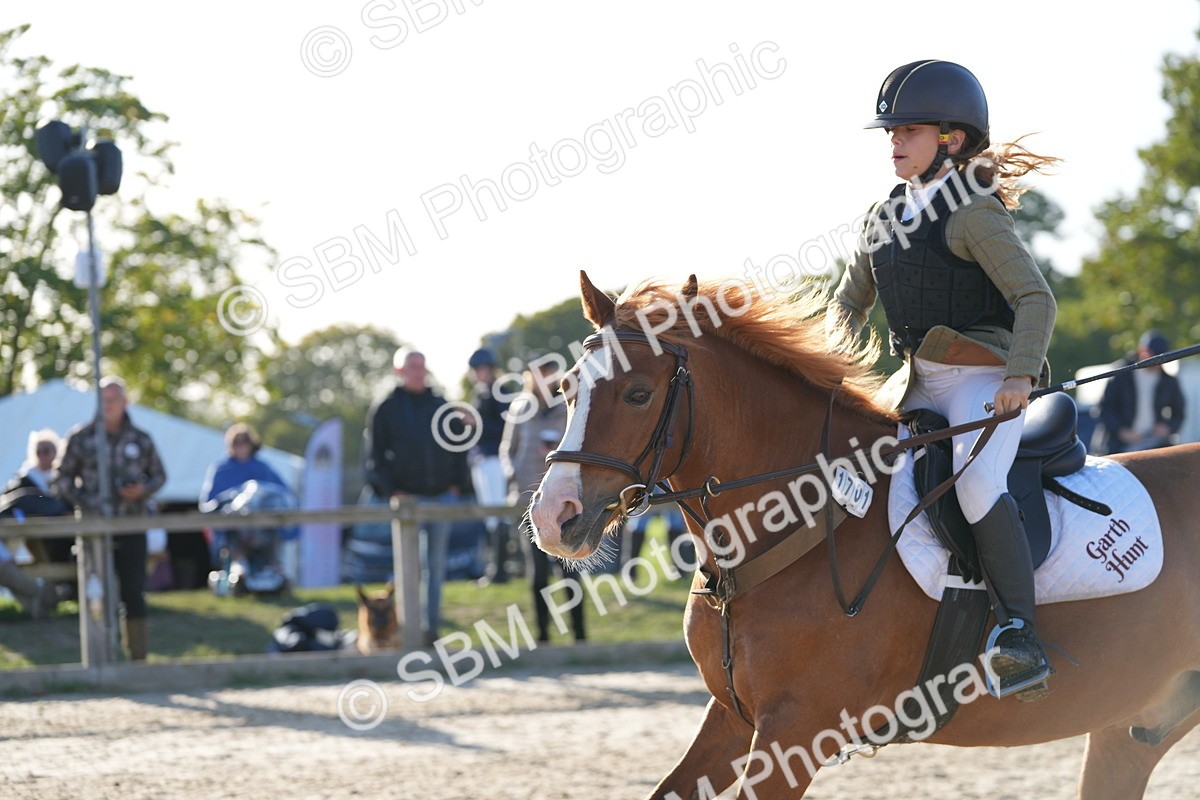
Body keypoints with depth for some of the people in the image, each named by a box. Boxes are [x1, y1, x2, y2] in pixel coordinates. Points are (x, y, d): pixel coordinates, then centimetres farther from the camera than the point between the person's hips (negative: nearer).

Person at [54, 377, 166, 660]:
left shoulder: (140, 440, 5)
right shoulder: (80, 437, 2)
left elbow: (159, 475, 16)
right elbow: (62, 479, 7)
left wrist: (144, 490, -6)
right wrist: (82, 501, -10)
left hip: (132, 527, 1)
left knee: (134, 593, 1)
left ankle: (138, 656, 7)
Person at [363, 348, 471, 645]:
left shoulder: (441, 406, 11)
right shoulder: (385, 411, 1)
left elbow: (458, 446, 15)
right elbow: (375, 456, 0)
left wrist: (458, 484, 4)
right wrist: (389, 490, -10)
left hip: (442, 495, 4)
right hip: (407, 497, -4)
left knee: (436, 563, 7)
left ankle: (432, 624, 12)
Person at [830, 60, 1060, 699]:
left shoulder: (973, 215, -10)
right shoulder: (883, 219, 12)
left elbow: (1035, 299, -16)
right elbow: (850, 301, 22)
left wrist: (1020, 375, -29)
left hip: (986, 377, -8)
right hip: (918, 381, 8)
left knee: (976, 482, -31)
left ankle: (1019, 635, -31)